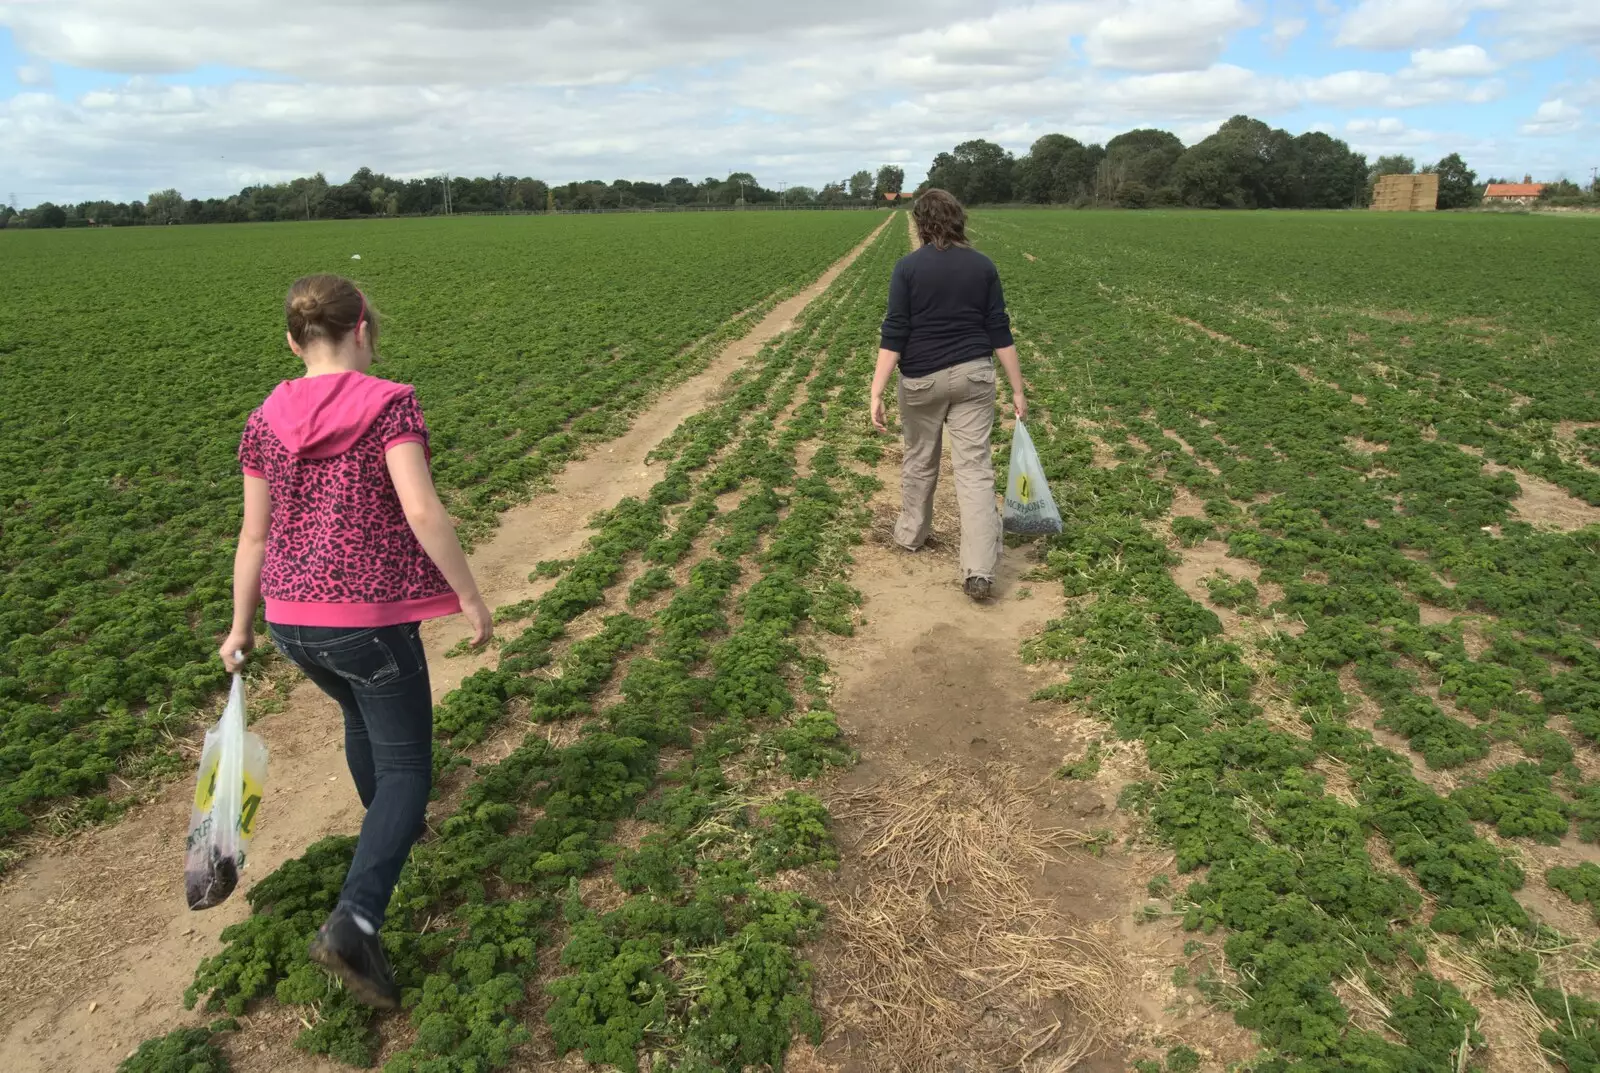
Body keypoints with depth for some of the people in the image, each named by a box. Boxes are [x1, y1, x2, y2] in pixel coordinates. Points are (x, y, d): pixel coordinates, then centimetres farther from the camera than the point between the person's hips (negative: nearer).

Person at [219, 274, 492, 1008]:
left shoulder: (266, 421, 3)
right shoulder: (389, 404, -12)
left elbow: (255, 534, 7)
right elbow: (422, 512, -21)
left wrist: (241, 627, 17)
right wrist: (471, 597, -12)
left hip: (293, 621, 6)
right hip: (369, 619, -6)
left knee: (362, 713, 33)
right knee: (408, 768, 6)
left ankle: (389, 828, 54)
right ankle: (353, 924, -9)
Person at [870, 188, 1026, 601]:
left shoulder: (908, 267, -7)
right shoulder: (983, 265, 1)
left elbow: (894, 334, -11)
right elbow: (1000, 332, 0)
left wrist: (876, 393, -10)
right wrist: (1017, 389, 5)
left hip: (922, 378, -1)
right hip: (973, 376, 1)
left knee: (920, 459, 20)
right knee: (975, 467, -2)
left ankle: (912, 533, 40)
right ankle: (980, 571, -9)